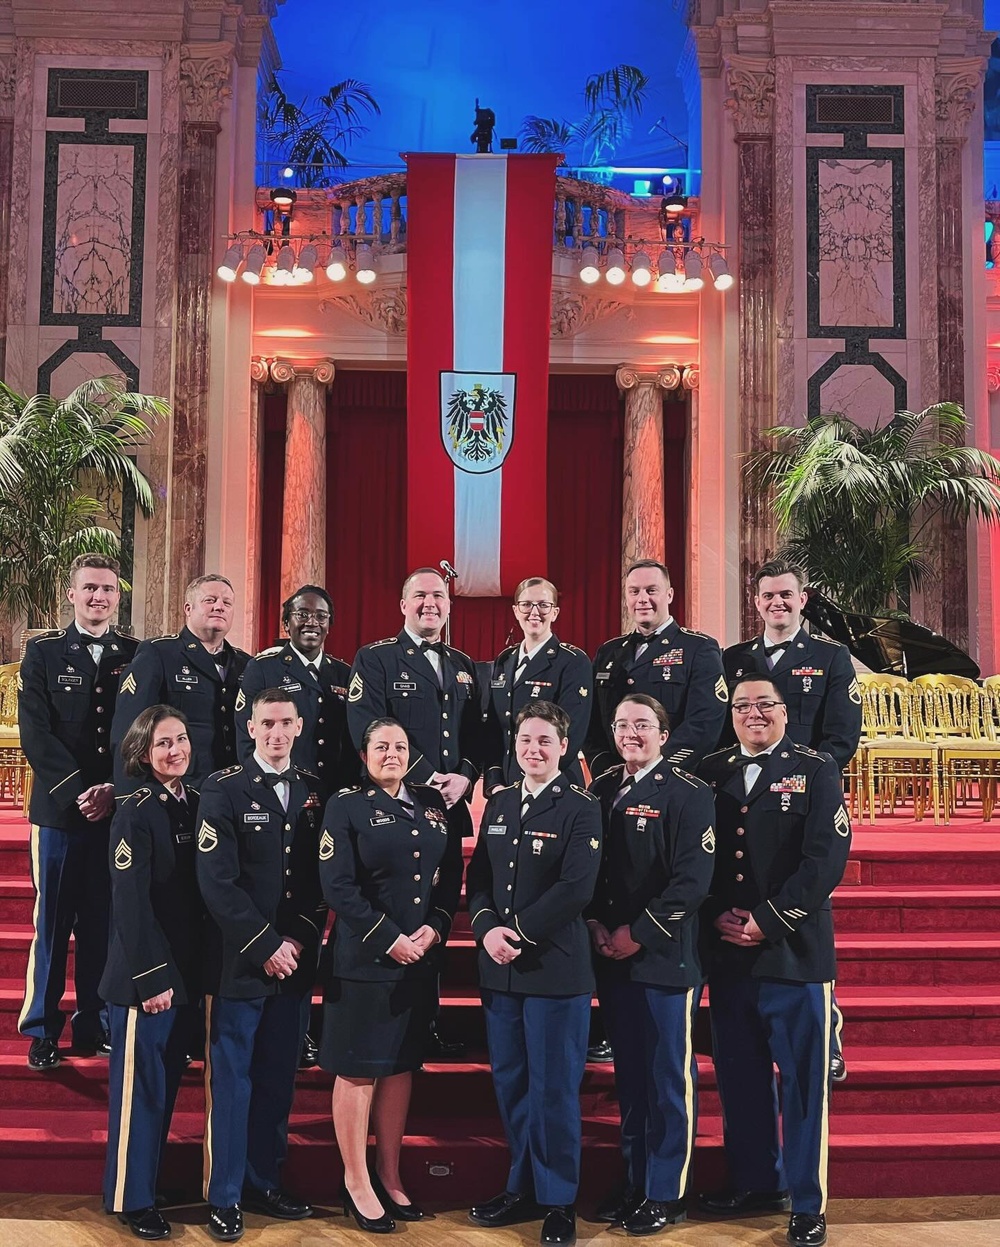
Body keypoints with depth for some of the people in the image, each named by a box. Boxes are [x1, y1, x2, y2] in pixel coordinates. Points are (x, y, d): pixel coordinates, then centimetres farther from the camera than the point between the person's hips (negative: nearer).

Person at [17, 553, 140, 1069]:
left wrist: (115, 790, -8)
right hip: (59, 809, -1)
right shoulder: (43, 652, 4)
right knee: (52, 921, 3)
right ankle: (42, 1031, 13)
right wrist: (78, 791, -13)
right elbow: (35, 733, -4)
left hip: (119, 809, 1)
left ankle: (95, 1025, 17)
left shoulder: (137, 655, 8)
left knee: (105, 921, 6)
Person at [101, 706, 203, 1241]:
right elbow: (130, 902, -17)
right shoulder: (136, 813, -13)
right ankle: (130, 1197, 16)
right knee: (141, 1084, 3)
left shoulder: (196, 805, 7)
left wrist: (186, 973, 7)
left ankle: (152, 1174, 30)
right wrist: (152, 977, -19)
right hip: (145, 974, -7)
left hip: (188, 970, 7)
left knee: (169, 1081, 16)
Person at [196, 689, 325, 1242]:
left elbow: (321, 875, 9)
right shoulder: (224, 790, -6)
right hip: (239, 962, -4)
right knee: (231, 1080, 3)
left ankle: (264, 1182, 25)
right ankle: (224, 1197, 14)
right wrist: (266, 945, -14)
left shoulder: (313, 791, 8)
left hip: (294, 961, 4)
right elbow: (217, 882, -12)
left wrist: (300, 938, -4)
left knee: (278, 1079, 12)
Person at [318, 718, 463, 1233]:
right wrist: (389, 940, -16)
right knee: (358, 1071, 3)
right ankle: (356, 1181, 17)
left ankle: (389, 1175, 25)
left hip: (420, 960, 5)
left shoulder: (432, 804, 9)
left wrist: (434, 928, -7)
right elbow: (338, 887, -13)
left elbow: (451, 876, 8)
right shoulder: (346, 807, -5)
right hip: (362, 960, -5)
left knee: (400, 1066, 13)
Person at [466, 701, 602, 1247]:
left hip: (556, 970, -5)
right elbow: (478, 878, 11)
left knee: (554, 1088, 1)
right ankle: (523, 1186, 28)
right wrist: (487, 929, -7)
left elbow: (576, 889, -15)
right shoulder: (498, 804, 12)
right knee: (510, 1083, 13)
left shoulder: (581, 809, -6)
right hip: (500, 970, 6)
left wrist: (518, 931, -15)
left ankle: (558, 1201, 16)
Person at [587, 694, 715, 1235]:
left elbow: (693, 880, -14)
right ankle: (634, 1182, 26)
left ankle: (666, 1193, 14)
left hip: (665, 957, -5)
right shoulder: (600, 791, 10)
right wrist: (595, 924, -2)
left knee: (669, 1079, 3)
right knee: (629, 1075, 14)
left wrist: (638, 933, -14)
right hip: (611, 959, 5)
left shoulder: (689, 794, -7)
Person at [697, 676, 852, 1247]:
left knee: (803, 1080, 2)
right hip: (727, 952, 4)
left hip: (795, 950, -3)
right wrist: (719, 917, -6)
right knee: (740, 1076, 12)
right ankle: (757, 1183, 28)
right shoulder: (711, 773, 10)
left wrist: (768, 920, -14)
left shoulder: (816, 771, 0)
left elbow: (826, 857, -9)